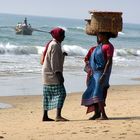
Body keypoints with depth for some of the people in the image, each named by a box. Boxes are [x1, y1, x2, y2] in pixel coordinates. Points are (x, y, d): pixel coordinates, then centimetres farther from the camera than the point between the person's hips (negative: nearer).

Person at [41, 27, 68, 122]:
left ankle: (45, 116, 16)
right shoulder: (55, 46, -14)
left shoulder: (51, 44, 17)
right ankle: (58, 116, -21)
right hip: (53, 74, -11)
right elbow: (54, 62, -20)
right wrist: (59, 75, -21)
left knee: (48, 95, 12)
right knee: (61, 93, -14)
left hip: (47, 75, 11)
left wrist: (62, 55, 17)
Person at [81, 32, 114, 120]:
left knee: (97, 93, -18)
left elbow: (109, 61, -18)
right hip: (95, 73, 9)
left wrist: (104, 75, -24)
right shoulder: (99, 46, 16)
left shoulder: (109, 46, -12)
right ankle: (97, 113, 17)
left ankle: (104, 115, -20)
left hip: (101, 73, -9)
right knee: (92, 92, 10)